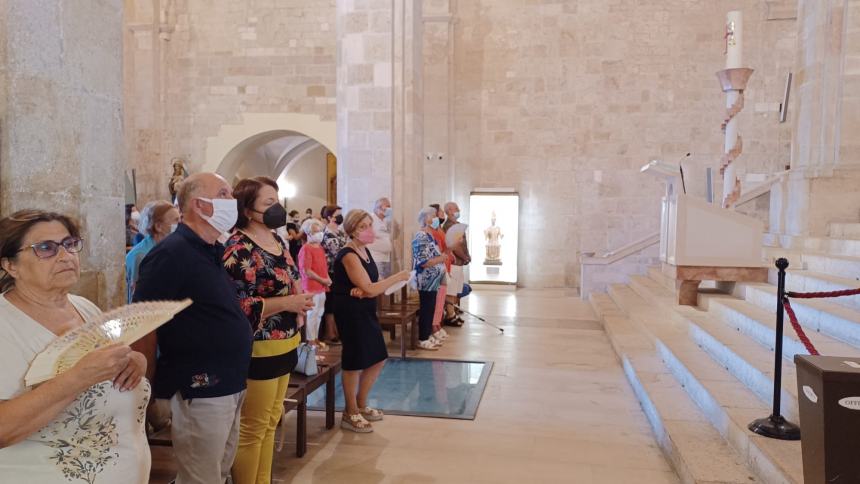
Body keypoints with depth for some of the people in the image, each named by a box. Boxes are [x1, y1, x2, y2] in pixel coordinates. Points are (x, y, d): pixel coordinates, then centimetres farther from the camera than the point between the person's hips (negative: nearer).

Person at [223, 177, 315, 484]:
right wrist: (288, 302, -23)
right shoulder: (239, 249, -17)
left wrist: (300, 304, 7)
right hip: (258, 351, -9)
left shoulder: (276, 240, 9)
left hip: (283, 345, 9)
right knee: (252, 429, 5)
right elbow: (236, 306, -24)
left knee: (270, 422, 20)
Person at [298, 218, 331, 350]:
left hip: (321, 287, 9)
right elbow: (306, 271, -19)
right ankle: (311, 341, 8)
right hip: (311, 286, -9)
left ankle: (315, 338, 26)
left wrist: (327, 279, 4)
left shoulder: (320, 248, 13)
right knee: (312, 314, -1)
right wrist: (322, 280, -16)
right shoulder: (306, 249, -14)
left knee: (319, 313, 15)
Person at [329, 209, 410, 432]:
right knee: (355, 363, 2)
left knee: (377, 359, 15)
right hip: (351, 313, -9)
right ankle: (350, 414, 20)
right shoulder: (348, 256, -19)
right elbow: (370, 289, -25)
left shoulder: (365, 251, 9)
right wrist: (398, 277, -17)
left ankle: (360, 406, 33)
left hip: (366, 311, 9)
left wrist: (363, 290, -14)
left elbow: (372, 286, 9)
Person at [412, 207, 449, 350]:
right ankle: (422, 340, 5)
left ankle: (427, 336, 22)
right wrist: (441, 259, -16)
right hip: (426, 282, -10)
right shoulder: (421, 237, -18)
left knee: (431, 310, 14)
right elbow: (423, 262, -24)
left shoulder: (429, 235, 13)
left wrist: (442, 256, 8)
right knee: (426, 310, -3)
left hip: (432, 281, 10)